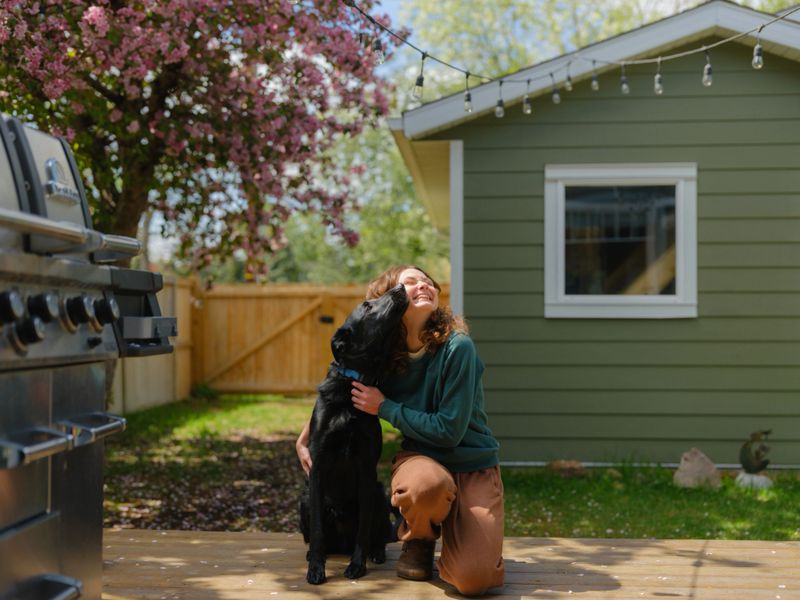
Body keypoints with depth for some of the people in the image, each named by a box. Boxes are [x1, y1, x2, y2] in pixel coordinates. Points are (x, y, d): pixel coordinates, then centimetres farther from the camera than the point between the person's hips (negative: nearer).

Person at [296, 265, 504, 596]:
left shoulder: (457, 347, -17)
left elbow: (449, 430, -19)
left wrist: (384, 407, -14)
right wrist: (305, 438, 3)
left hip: (474, 466, -2)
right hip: (421, 457, 2)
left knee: (472, 579, -25)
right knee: (425, 485, -39)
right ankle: (419, 539, -2)